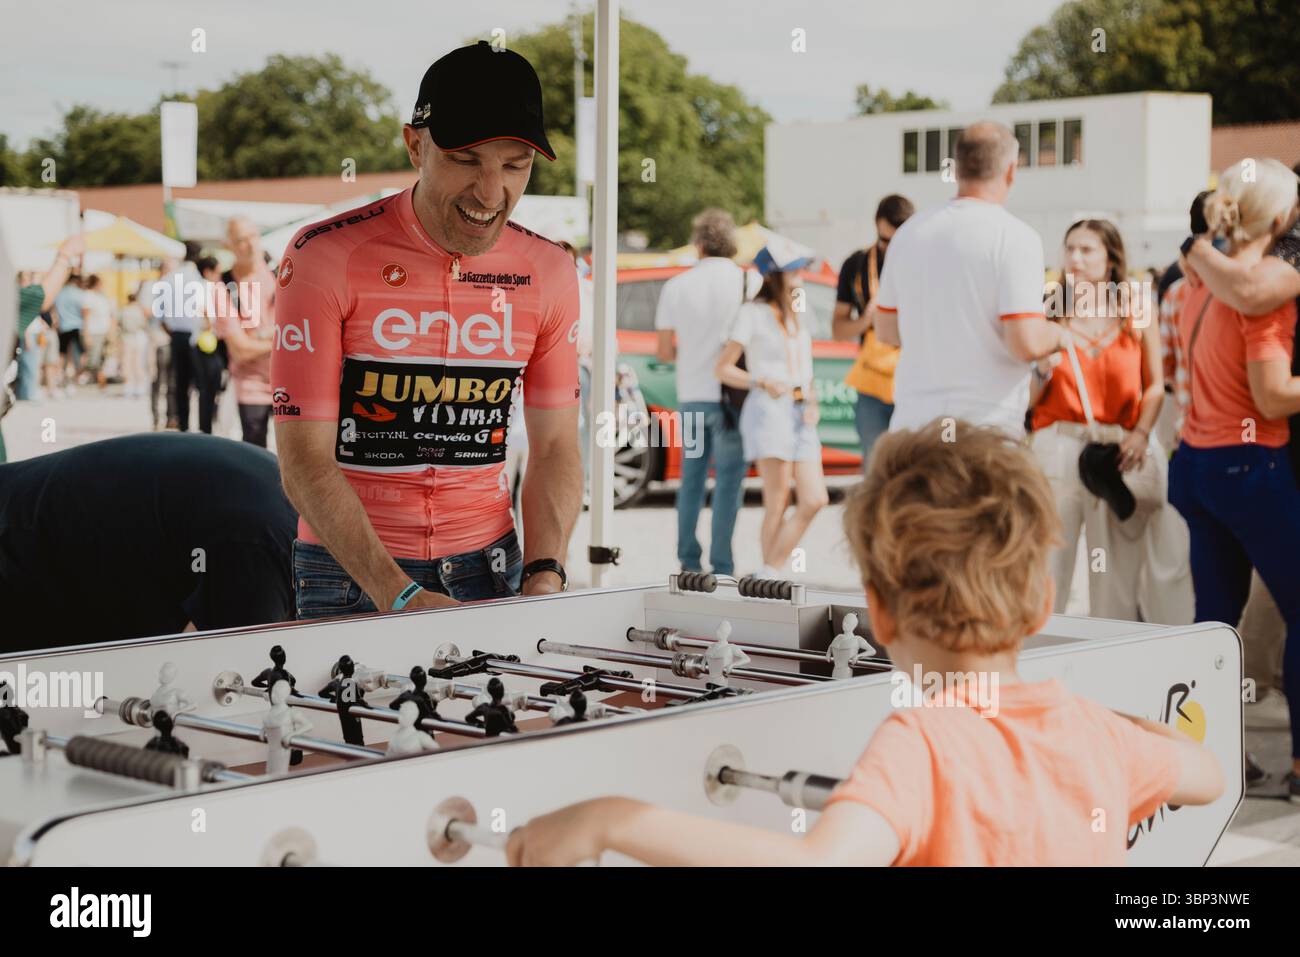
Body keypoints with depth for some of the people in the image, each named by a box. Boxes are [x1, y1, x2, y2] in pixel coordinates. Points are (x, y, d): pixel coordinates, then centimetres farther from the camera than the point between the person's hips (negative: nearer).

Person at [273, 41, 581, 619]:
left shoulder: (548, 273, 0)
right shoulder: (326, 257, -13)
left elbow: (555, 446, 6)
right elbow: (304, 459, -15)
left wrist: (544, 577, -11)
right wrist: (400, 596, -24)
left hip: (488, 567, 3)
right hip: (349, 575, -3)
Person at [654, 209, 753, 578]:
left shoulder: (676, 286, 2)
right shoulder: (748, 281, -6)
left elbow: (663, 352, 6)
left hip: (690, 396, 3)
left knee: (692, 478, 16)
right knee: (728, 481, 1)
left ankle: (688, 560, 19)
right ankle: (721, 566, -1)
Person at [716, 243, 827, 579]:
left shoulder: (796, 314, 20)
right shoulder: (753, 313, -1)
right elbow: (723, 368, -3)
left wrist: (813, 402, 11)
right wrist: (764, 383, -17)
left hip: (801, 414, 7)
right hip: (769, 410, -7)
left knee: (814, 500, -4)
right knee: (778, 506, -11)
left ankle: (768, 575, 2)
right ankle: (769, 577, -4)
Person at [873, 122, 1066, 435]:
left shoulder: (909, 231, 8)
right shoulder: (1015, 236, -10)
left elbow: (886, 330, 16)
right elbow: (1027, 344, -16)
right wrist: (1058, 334, 5)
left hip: (911, 420, 5)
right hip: (987, 425, -5)